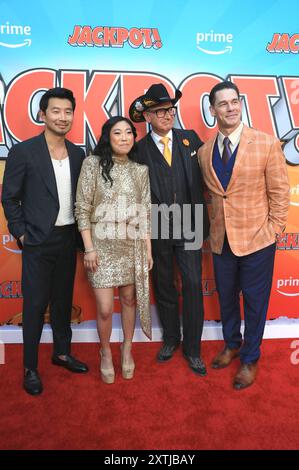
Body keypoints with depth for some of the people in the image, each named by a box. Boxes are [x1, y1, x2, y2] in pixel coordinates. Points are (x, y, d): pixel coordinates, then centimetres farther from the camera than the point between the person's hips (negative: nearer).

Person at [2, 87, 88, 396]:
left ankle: (62, 352, 35)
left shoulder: (78, 154, 6)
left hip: (68, 240, 5)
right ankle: (30, 367, 22)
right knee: (35, 304, 4)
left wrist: (80, 232, 6)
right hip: (38, 242, -4)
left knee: (63, 300, 16)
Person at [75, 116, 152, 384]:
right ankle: (106, 352, 28)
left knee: (129, 299, 13)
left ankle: (127, 349, 37)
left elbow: (145, 212, 7)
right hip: (102, 245, -3)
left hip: (132, 246, 3)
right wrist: (89, 247, -11)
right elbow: (82, 208, -6)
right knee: (105, 308, 0)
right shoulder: (93, 164, -4)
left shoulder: (140, 170, 6)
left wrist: (148, 249, 5)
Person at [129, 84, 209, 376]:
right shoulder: (139, 149, -1)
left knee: (193, 286, 3)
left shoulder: (190, 139, 5)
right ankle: (170, 338, 35)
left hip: (189, 226, 1)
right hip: (156, 229, 0)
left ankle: (192, 348, 21)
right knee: (164, 287, 13)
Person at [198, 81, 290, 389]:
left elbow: (280, 193, -5)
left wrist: (273, 231, -7)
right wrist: (216, 225, 5)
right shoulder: (204, 152, 2)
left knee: (254, 302, 11)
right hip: (221, 240, 4)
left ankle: (250, 359, 33)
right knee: (226, 298, 19)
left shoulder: (267, 144, -9)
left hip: (257, 240, -3)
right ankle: (231, 345, 44)